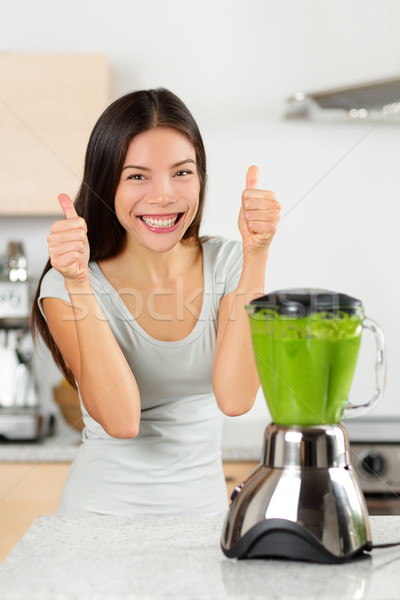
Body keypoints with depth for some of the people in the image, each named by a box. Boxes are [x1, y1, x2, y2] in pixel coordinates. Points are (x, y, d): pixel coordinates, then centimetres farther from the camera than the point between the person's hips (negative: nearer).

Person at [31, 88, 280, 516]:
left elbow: (234, 398, -16)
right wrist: (77, 284, -24)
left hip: (204, 508, 3)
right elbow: (121, 420, -19)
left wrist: (255, 257, -18)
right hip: (105, 510, -3)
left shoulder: (226, 263, -3)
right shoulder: (65, 287, -9)